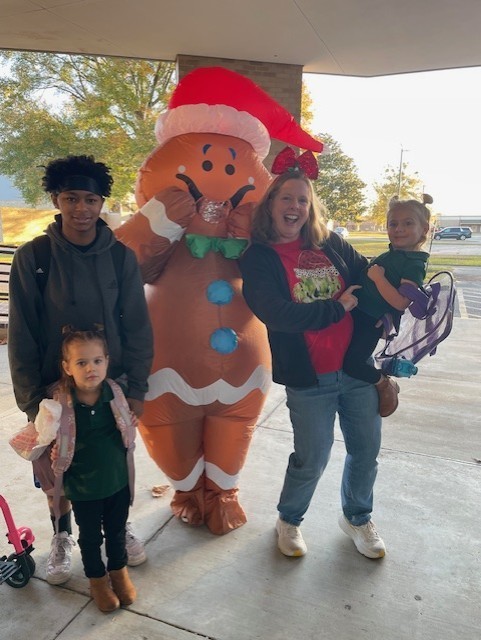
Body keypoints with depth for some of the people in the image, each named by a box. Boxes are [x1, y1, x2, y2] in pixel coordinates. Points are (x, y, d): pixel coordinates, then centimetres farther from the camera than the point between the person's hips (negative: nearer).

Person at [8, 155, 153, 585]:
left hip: (112, 385, 1)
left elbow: (137, 327, -3)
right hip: (55, 387, -1)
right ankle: (62, 536, 42)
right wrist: (31, 399, -6)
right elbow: (22, 335, -6)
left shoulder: (121, 256, -7)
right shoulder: (32, 257, -10)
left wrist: (136, 388, -4)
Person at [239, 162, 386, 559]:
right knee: (312, 458, 8)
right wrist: (338, 307, -14)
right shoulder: (258, 257, -6)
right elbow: (276, 314, -19)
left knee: (366, 450, 16)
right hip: (309, 377, -4)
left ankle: (357, 518, 45)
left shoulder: (330, 244, 6)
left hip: (357, 366, 5)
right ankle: (289, 520, 39)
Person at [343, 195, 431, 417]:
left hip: (372, 322, -9)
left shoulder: (414, 265, -17)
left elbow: (401, 302, -29)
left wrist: (378, 277, -26)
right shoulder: (391, 255, 10)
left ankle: (385, 385, 11)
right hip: (357, 312, 9)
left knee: (351, 362, -15)